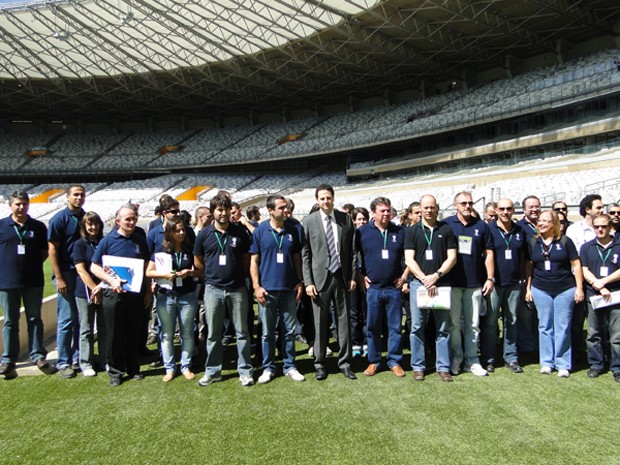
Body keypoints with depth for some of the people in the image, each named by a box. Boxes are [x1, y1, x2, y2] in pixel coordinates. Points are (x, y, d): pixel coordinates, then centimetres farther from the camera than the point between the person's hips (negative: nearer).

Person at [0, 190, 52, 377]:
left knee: (34, 319, 8)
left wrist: (33, 264, -2)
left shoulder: (38, 227, 5)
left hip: (33, 281, 1)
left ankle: (38, 355, 17)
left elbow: (45, 251, 10)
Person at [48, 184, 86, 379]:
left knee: (82, 319, 8)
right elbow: (52, 249, -8)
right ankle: (63, 362, 11)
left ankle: (77, 359, 20)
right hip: (66, 274, -5)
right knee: (67, 320, 0)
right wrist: (59, 278, -13)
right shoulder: (59, 219, -5)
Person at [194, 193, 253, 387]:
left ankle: (245, 371, 17)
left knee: (241, 332, 6)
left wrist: (238, 274, 4)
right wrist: (211, 275, 7)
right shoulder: (204, 234, 1)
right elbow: (198, 261, 10)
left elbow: (247, 259, 8)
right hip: (213, 289, 1)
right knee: (213, 333, 10)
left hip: (237, 289, 0)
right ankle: (212, 371, 24)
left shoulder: (240, 232, 1)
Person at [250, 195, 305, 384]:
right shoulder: (260, 231, -2)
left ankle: (290, 366, 22)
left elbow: (297, 258, 9)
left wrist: (300, 282, 1)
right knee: (268, 332, 7)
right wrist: (256, 286, -8)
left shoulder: (292, 230, 4)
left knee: (290, 330, 9)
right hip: (267, 289, -2)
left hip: (289, 289, 2)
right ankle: (268, 368, 21)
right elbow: (254, 261, -1)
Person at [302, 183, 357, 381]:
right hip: (320, 277, -2)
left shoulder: (346, 219, 4)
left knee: (344, 320, 8)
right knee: (320, 323, 5)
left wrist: (353, 276, 2)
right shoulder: (309, 221, -1)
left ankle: (344, 362, 21)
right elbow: (305, 254, -2)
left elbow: (352, 250, 7)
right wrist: (308, 282, -7)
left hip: (342, 277, 2)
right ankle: (319, 363, 19)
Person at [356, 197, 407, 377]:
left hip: (394, 288, 1)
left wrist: (404, 275, 5)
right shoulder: (362, 232, 1)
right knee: (372, 327, 7)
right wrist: (361, 276, 1)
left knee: (395, 326, 6)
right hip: (372, 288, -1)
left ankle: (395, 361, 19)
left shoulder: (400, 232, 5)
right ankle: (373, 361, 19)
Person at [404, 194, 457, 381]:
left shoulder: (447, 230, 8)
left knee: (443, 328, 5)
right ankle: (418, 366, 13)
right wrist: (424, 278, -10)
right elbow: (409, 259, 0)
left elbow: (452, 257, 2)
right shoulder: (412, 231, 7)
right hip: (418, 283, 0)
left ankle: (443, 367, 15)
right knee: (417, 327, 2)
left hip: (442, 284, 1)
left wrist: (437, 275, -11)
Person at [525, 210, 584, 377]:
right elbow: (528, 266, 9)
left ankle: (563, 364, 12)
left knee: (563, 327, 2)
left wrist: (579, 287, -2)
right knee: (545, 326, 7)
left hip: (565, 290, -2)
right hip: (541, 290, 2)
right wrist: (528, 288, 6)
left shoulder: (565, 241, -1)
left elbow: (576, 265, 2)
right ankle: (547, 362, 16)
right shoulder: (533, 242, 5)